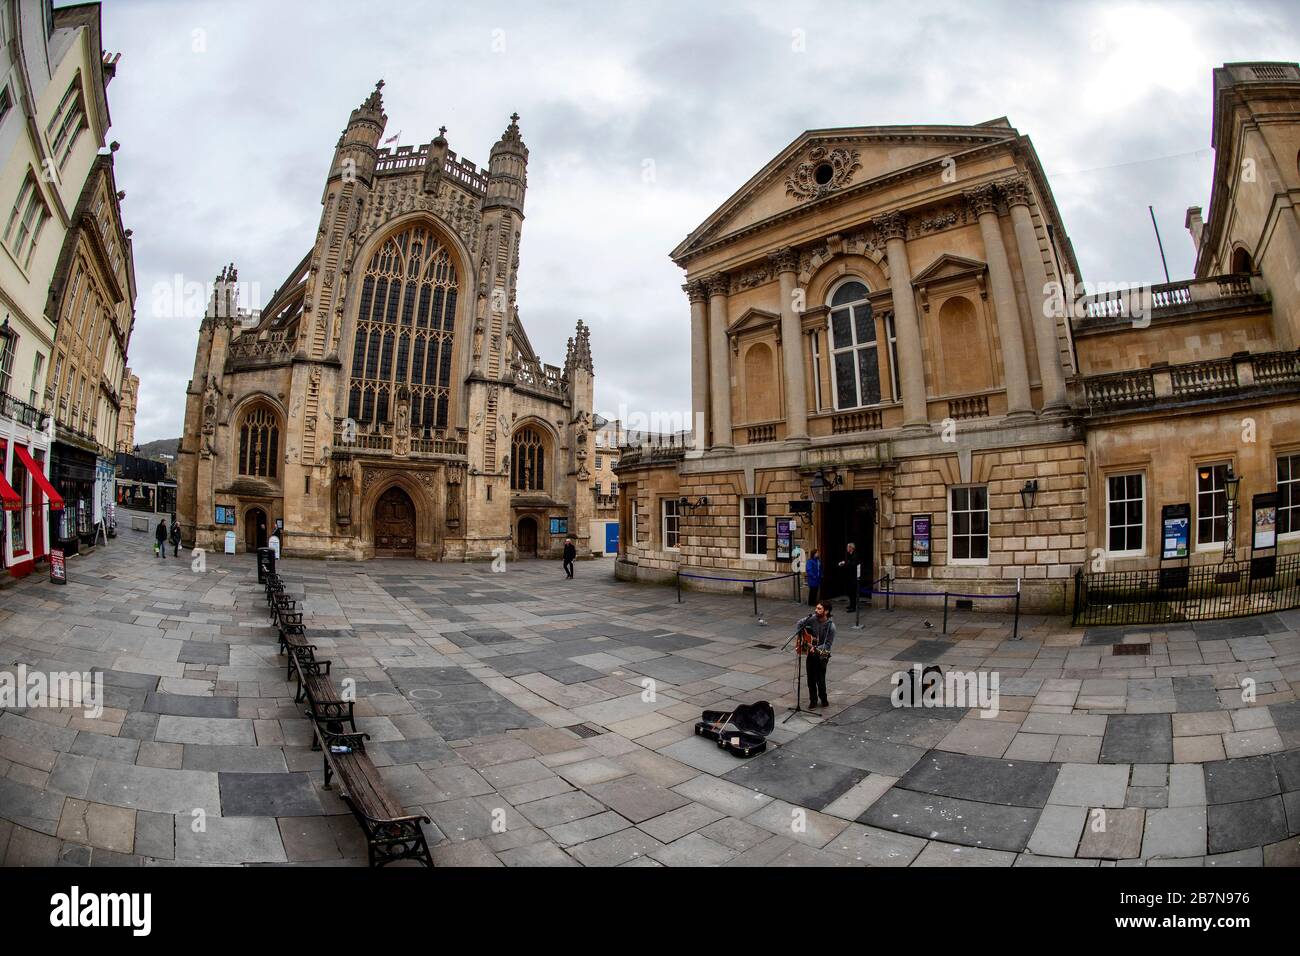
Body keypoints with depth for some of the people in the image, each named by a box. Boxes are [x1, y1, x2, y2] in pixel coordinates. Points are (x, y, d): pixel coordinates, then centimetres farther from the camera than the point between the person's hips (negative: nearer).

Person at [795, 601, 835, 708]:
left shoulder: (831, 626, -17)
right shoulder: (812, 618, -8)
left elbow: (828, 644, -14)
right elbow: (799, 625, 6)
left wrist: (816, 648, -25)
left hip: (822, 655, -4)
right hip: (811, 653, 4)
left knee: (820, 680, -3)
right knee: (811, 679, 9)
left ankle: (823, 699, 23)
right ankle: (813, 700, 27)